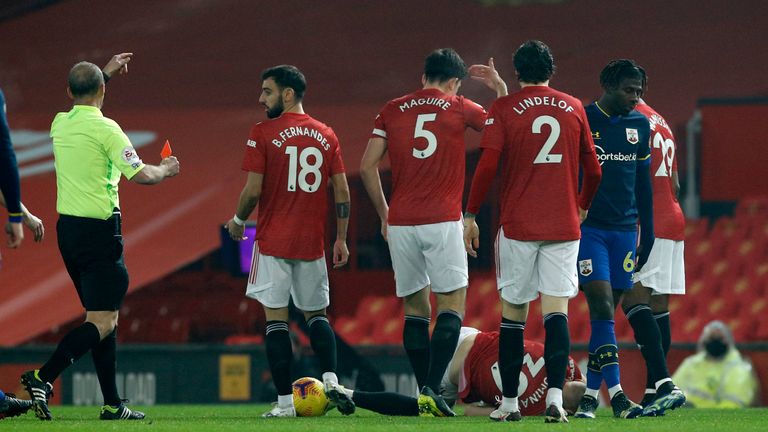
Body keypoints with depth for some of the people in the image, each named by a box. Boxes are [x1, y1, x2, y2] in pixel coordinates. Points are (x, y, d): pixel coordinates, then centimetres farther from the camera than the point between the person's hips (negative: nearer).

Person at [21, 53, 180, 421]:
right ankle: (43, 378, -26)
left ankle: (112, 405, 13)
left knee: (106, 319, 14)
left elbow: (78, 102, 34)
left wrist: (106, 72, 41)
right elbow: (141, 175, -13)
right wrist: (166, 170, 8)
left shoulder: (60, 124, 8)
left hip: (67, 228, 8)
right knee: (101, 323, -9)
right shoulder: (105, 129, -13)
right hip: (98, 229, -8)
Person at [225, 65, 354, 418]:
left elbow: (253, 190, -10)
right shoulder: (326, 135, 7)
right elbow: (342, 192, 6)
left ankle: (285, 401, -2)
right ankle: (331, 380, -4)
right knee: (316, 314, 17)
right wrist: (341, 239, 14)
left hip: (273, 240, -4)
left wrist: (237, 220, 8)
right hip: (312, 242, 4)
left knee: (275, 317, 1)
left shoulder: (263, 134, -7)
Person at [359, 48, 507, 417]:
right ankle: (432, 390, -15)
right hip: (442, 221, -3)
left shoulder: (391, 111, 9)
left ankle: (424, 395, 7)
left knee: (415, 310, 10)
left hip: (400, 223, 3)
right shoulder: (459, 109, 4)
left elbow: (367, 167, 6)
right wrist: (500, 87, 28)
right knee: (452, 306, 0)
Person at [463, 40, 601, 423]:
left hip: (518, 226, -2)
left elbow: (487, 165, -9)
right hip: (563, 226, 2)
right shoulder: (574, 108, 7)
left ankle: (509, 402, 11)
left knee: (513, 312, 7)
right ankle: (555, 395, -17)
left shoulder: (503, 109, -2)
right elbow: (593, 169, 13)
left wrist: (470, 215, 0)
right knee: (556, 309, -2)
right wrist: (582, 206, 30)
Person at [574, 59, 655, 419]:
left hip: (624, 229, 5)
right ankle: (615, 393, -15)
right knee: (602, 307, -13)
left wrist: (647, 233, 13)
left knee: (607, 311, 3)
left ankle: (591, 393, 8)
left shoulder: (639, 126, 10)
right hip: (588, 226, -5)